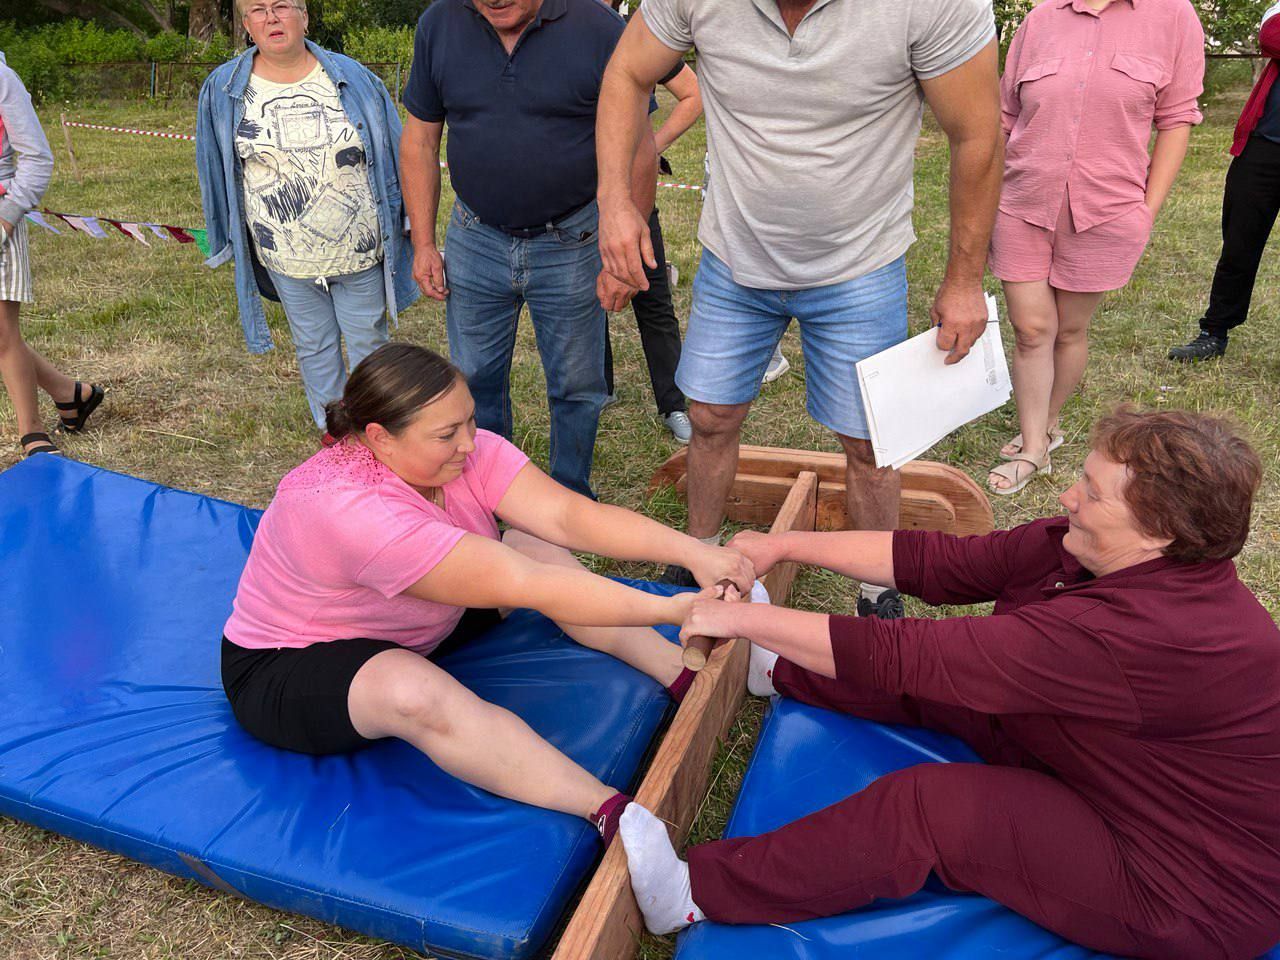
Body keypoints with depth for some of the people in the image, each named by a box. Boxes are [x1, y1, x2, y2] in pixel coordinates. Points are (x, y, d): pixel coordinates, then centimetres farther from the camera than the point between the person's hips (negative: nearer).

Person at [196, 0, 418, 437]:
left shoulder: (353, 78, -4)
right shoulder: (223, 90, -1)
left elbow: (393, 155, 4)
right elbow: (215, 170, 8)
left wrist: (405, 218, 6)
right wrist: (229, 239, 11)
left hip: (361, 250, -1)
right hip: (286, 258, 1)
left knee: (368, 344, 11)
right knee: (313, 348, 14)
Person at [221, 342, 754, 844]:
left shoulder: (462, 449, -17)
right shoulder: (347, 506, -38)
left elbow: (569, 515, -25)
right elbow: (519, 585, -41)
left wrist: (693, 551, -36)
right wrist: (670, 609, -41)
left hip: (411, 628, 8)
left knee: (538, 548, -8)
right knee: (417, 694, -38)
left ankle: (688, 675, -9)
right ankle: (612, 814, -39)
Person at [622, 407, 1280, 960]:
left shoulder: (1138, 634, -38)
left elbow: (900, 655, -36)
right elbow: (937, 563, -8)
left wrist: (743, 619, -26)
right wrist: (782, 547, -8)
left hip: (1193, 900, -8)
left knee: (925, 806, -21)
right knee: (936, 677, 3)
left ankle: (695, 896, -10)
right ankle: (774, 668, 27)